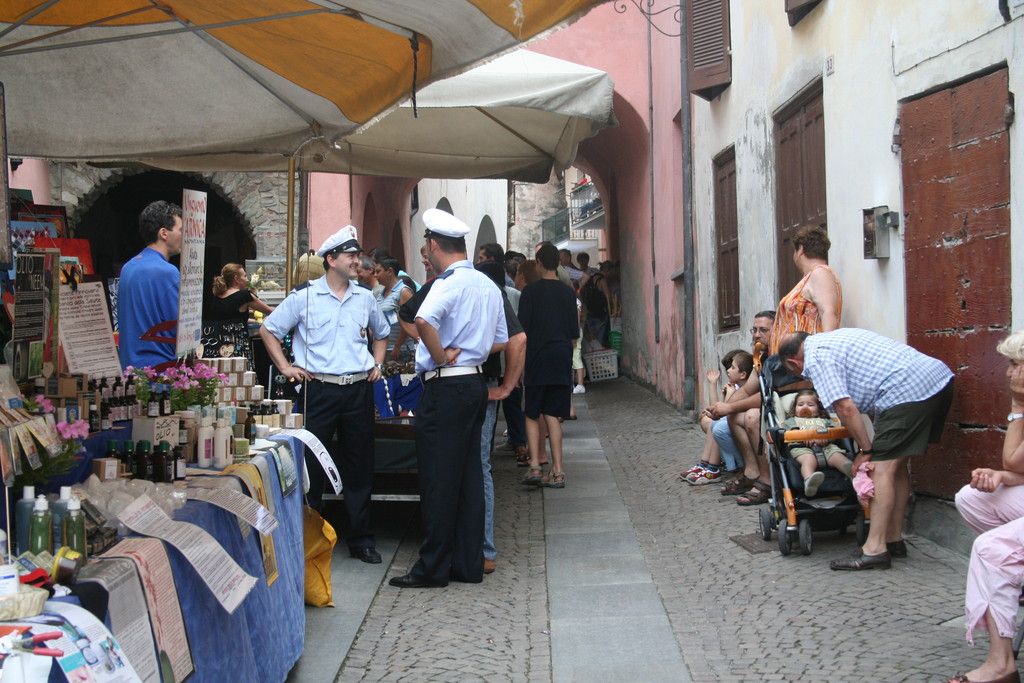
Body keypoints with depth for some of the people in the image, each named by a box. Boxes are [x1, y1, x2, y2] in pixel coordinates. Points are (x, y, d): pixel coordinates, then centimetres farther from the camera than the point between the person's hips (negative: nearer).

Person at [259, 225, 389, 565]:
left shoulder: (365, 298, 11)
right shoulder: (304, 297, -1)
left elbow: (381, 334, 28)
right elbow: (268, 329, 5)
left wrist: (378, 364, 15)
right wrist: (285, 367, 0)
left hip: (358, 390, 4)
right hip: (319, 390, -4)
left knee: (359, 467, 8)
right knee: (311, 465, 1)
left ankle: (362, 539, 18)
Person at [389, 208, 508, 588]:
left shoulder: (450, 282, -15)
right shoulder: (488, 285, 13)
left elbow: (423, 321, -35)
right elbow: (500, 342, 21)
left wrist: (440, 357, -20)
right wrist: (468, 350, 11)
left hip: (446, 388, -9)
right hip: (475, 383, 9)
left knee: (438, 481, -2)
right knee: (469, 477, 12)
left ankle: (433, 568, 5)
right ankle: (469, 564, 17)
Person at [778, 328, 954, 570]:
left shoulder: (816, 359, -2)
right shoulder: (833, 338, 27)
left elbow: (845, 407, -11)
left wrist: (866, 450, -2)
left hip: (908, 391, -10)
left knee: (883, 467, -8)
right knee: (897, 464, 16)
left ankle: (875, 549, -10)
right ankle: (894, 539, 21)